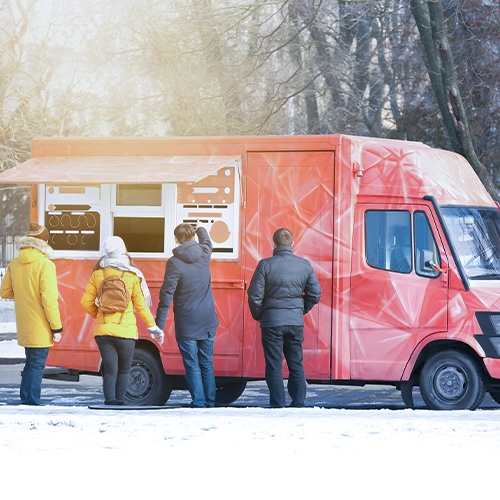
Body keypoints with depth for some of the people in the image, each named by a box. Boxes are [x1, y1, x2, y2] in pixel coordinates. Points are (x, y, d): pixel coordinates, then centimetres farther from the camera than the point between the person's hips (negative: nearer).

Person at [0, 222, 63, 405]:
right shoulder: (45, 265, -16)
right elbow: (49, 299, -19)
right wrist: (56, 327, -13)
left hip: (24, 326, 7)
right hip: (40, 327, -7)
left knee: (31, 363, 19)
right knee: (36, 365, -1)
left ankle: (25, 400, 23)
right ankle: (32, 401, -2)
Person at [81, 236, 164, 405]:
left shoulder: (98, 274, 3)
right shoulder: (132, 276, -3)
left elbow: (86, 302, 5)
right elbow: (141, 305, -1)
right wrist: (153, 327, 9)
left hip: (103, 330, 2)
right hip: (126, 331, -2)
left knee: (110, 370, 2)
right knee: (124, 370, 12)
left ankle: (110, 401, -13)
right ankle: (120, 401, 7)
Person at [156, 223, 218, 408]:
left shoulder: (174, 263, -14)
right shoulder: (204, 255, 0)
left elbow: (166, 295, -15)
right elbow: (206, 241, 27)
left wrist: (159, 324, -11)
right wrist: (201, 230, 50)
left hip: (186, 325, -4)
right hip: (207, 323, 4)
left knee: (192, 366, 1)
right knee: (207, 364, 13)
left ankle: (199, 403, -2)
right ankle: (209, 403, 16)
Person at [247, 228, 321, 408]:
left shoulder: (265, 265, -9)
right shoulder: (304, 265, 1)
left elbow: (255, 295, -9)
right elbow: (315, 294, 5)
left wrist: (258, 315, 8)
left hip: (272, 322, -3)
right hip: (296, 322, 3)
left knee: (274, 366, 3)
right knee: (296, 365, 13)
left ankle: (277, 405, 2)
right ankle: (299, 403, 14)